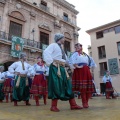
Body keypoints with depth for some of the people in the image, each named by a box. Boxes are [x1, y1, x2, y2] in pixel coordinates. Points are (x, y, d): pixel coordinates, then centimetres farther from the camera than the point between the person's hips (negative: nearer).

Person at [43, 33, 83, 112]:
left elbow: (65, 58, 38)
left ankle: (73, 105, 7)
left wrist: (64, 65, 23)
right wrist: (51, 62, -18)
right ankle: (54, 106, -3)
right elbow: (46, 53, -15)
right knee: (56, 86, -11)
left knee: (68, 85, 4)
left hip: (62, 69, 9)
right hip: (55, 68, -8)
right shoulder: (53, 45, 2)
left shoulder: (61, 48, 28)